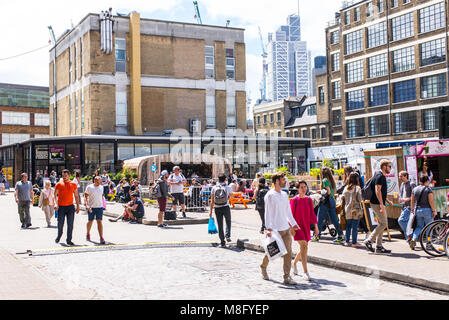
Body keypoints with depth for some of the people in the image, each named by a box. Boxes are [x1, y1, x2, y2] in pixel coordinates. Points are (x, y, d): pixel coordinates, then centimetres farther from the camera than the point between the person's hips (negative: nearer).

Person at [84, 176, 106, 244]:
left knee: (100, 221, -7)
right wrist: (86, 205, -18)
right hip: (91, 207, -2)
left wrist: (103, 202, 22)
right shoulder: (89, 187, -4)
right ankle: (88, 234, 36)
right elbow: (85, 197, -5)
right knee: (90, 221, 12)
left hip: (100, 207, 2)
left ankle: (101, 238, -12)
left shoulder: (101, 187, 9)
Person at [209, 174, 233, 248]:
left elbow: (212, 201, 0)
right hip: (226, 207, -1)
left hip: (217, 208, 1)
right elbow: (231, 196, 15)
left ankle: (222, 242, 8)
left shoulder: (214, 188, 0)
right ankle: (228, 236, 8)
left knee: (220, 225, 7)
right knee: (228, 221, 24)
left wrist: (211, 211, 5)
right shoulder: (228, 187, -3)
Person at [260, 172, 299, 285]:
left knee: (288, 252, -2)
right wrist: (268, 228, -19)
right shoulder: (270, 195, -9)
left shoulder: (285, 195, 12)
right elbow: (267, 212, -12)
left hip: (286, 228, 6)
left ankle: (287, 277, 1)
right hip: (275, 229, -6)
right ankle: (263, 268, 35)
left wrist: (293, 224, 20)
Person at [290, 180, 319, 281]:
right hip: (297, 226, -5)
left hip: (306, 226, 6)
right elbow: (291, 215, -6)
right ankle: (305, 272, -17)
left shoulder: (309, 200, 7)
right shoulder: (294, 200, -6)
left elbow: (312, 214, 11)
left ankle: (294, 263, 41)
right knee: (303, 246, -17)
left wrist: (315, 226, 7)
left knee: (304, 248, 13)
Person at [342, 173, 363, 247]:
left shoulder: (346, 188, 5)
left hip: (347, 210, 5)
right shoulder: (357, 188, -9)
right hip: (355, 210, -5)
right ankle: (354, 243, 3)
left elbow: (343, 198, 8)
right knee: (355, 227, 1)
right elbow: (359, 199, -11)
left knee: (348, 226, 14)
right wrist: (360, 200, 8)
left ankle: (347, 241, 16)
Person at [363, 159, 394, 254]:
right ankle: (369, 241, -2)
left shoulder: (382, 176, 18)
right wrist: (381, 204, -24)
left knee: (381, 224, 10)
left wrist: (387, 201, 20)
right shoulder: (380, 176, -14)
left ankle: (379, 247, 11)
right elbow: (377, 191, -22)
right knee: (383, 223, -8)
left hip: (379, 203, 10)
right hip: (377, 204, -10)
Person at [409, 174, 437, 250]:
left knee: (419, 226, 13)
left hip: (418, 210, 5)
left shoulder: (415, 189, 6)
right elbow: (431, 201, -13)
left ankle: (413, 239, -9)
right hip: (427, 210, -5)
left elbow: (412, 201, 11)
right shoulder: (428, 189, -9)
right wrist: (434, 211, -7)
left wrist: (412, 209, 22)